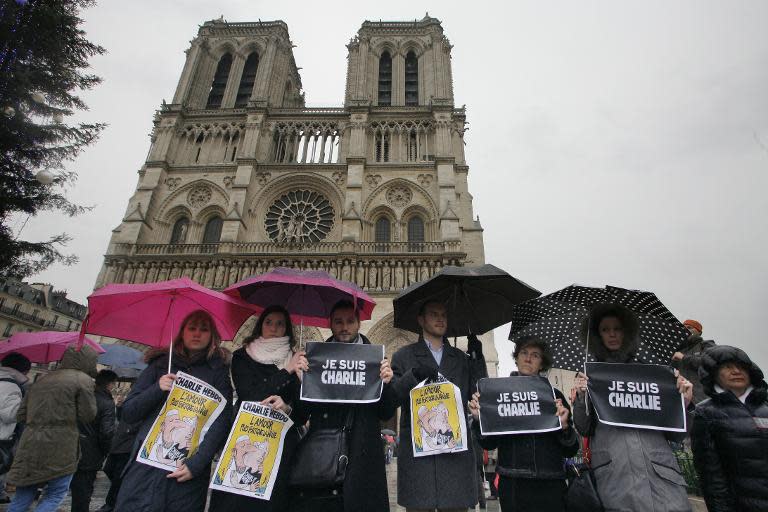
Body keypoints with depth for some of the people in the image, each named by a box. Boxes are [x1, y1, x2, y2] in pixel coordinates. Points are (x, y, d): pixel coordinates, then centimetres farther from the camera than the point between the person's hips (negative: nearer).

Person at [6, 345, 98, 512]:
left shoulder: (41, 380, 15)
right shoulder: (83, 379, -7)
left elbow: (21, 415, 15)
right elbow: (87, 415, -8)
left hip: (30, 447, 7)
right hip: (59, 449, -6)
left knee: (23, 497, 16)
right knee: (56, 494, 8)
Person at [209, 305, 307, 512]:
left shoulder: (294, 359, 5)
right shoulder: (242, 356, 4)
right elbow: (247, 395, -8)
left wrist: (287, 407, -18)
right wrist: (286, 371, -15)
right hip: (244, 435, 0)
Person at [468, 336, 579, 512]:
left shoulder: (554, 395, 1)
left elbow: (571, 451, 2)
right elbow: (488, 444, 4)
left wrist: (564, 426, -17)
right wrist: (479, 418, -14)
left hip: (549, 486, 0)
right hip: (511, 485, 0)